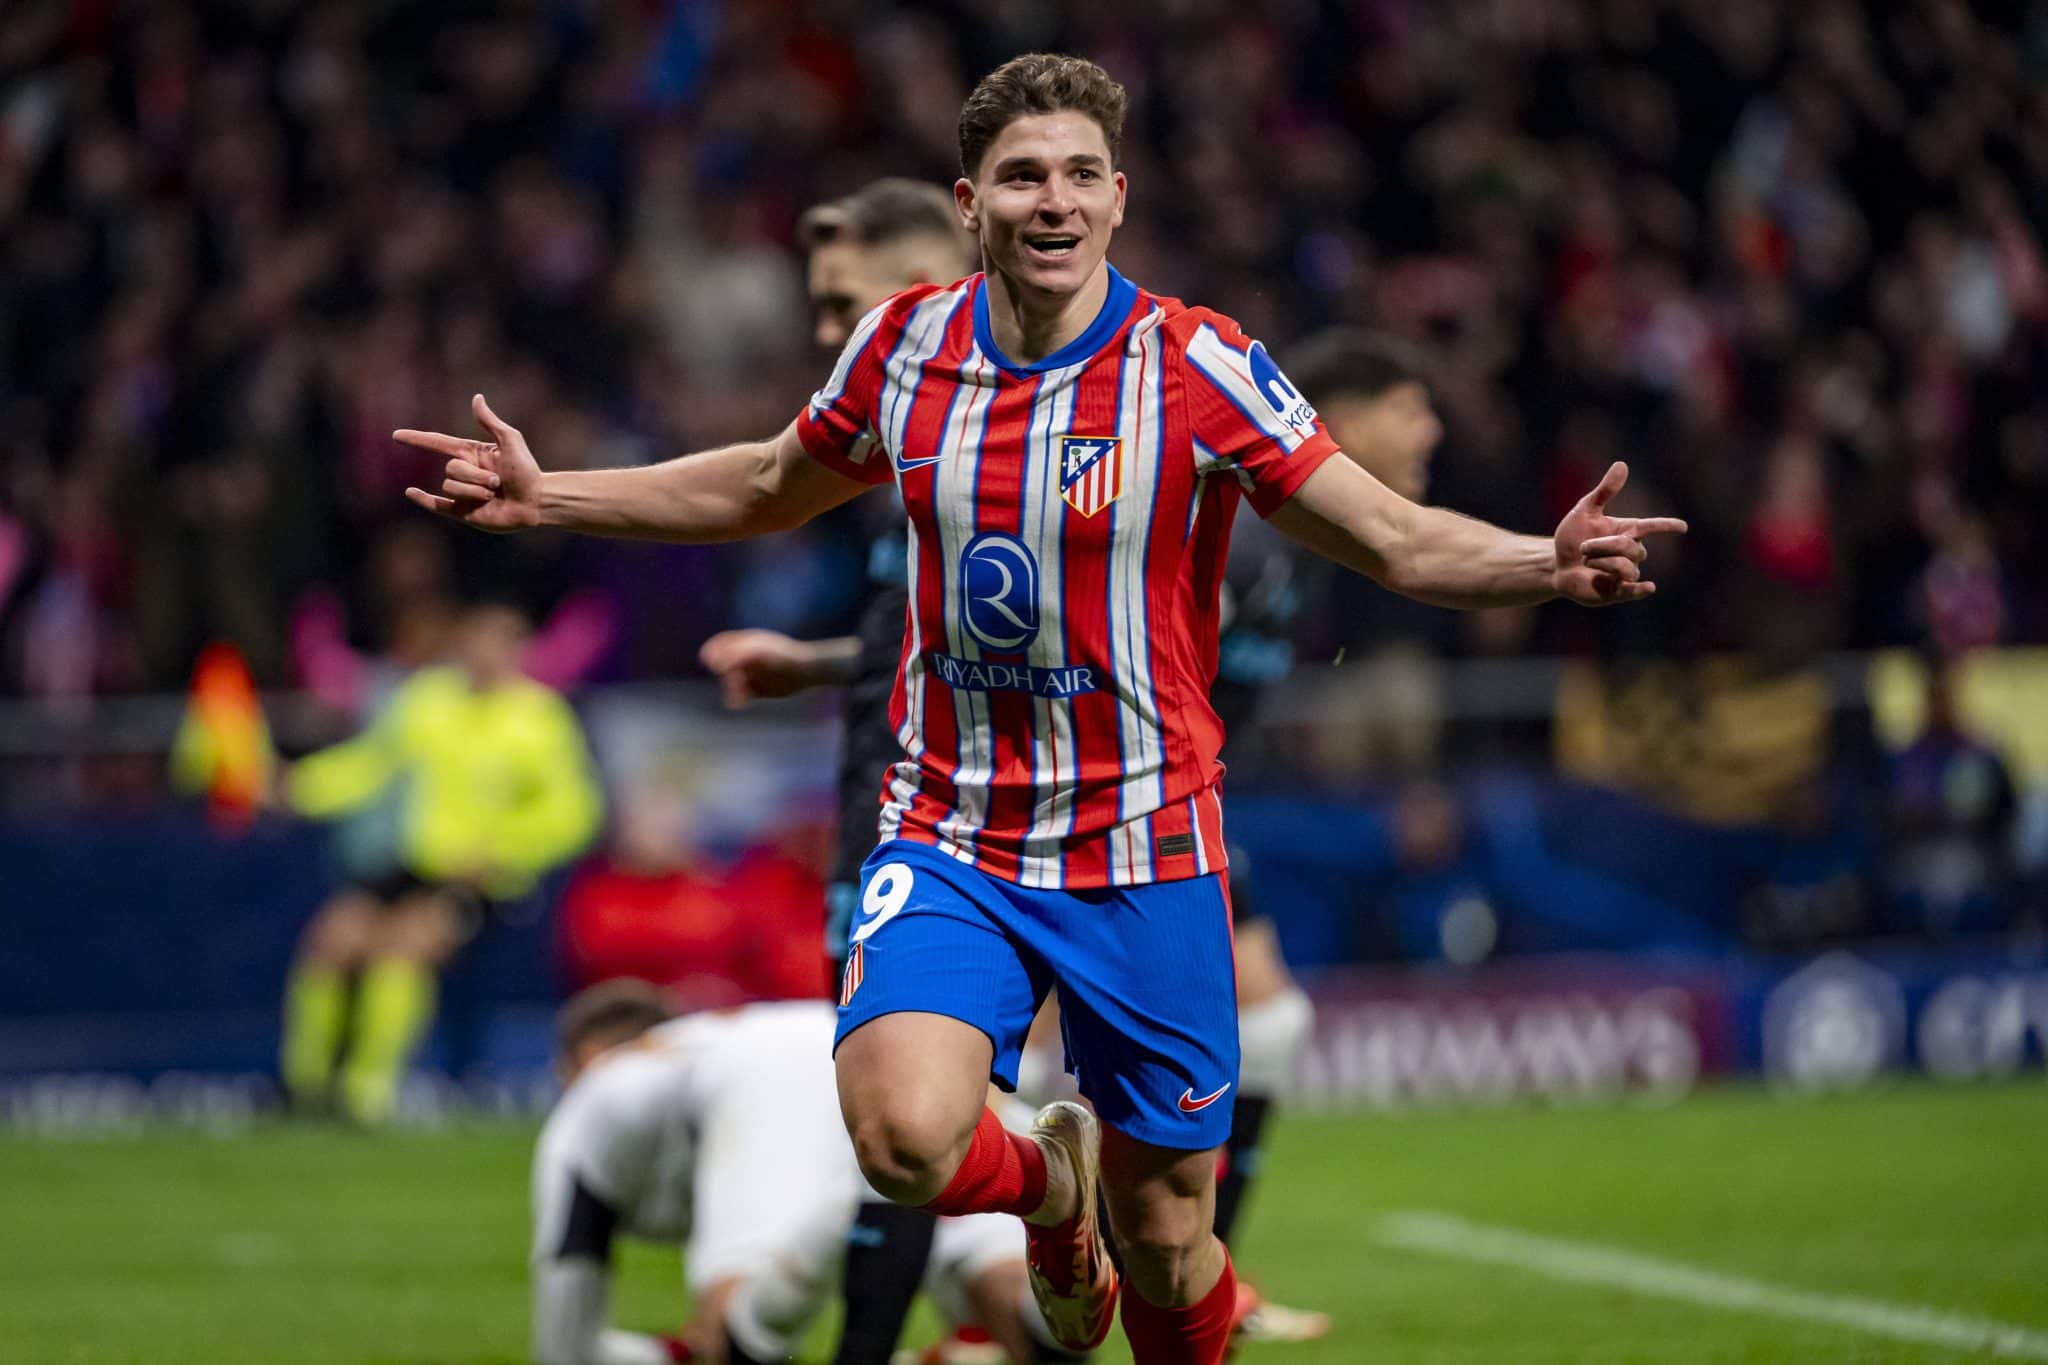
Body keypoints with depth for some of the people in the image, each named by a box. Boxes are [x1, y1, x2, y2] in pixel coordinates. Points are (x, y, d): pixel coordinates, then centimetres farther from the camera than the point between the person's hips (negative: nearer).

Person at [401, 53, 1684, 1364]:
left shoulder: (1201, 370, -10)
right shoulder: (903, 348, 0)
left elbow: (1401, 543, -9)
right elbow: (767, 489, 20)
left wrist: (1546, 564, -28)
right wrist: (549, 496, 16)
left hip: (1144, 850, -1)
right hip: (949, 839, 1)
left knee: (1169, 1242, 4)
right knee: (903, 1133, -25)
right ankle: (1048, 1182, 12)